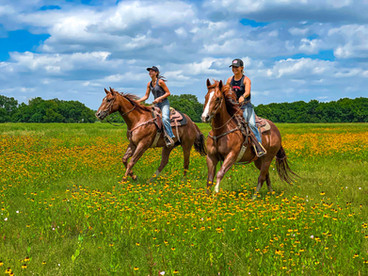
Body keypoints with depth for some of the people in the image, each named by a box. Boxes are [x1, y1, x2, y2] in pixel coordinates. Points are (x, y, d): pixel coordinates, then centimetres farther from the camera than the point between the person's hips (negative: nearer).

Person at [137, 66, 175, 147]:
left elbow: (168, 93, -10)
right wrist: (137, 101, 0)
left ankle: (170, 137, -29)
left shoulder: (160, 81, -10)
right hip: (156, 104, 8)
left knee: (165, 118, -30)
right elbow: (146, 96, 12)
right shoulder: (149, 84, 9)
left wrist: (159, 98, -19)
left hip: (164, 103, -8)